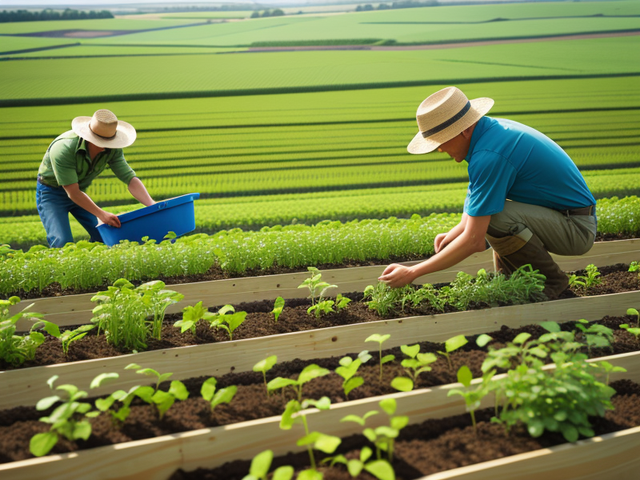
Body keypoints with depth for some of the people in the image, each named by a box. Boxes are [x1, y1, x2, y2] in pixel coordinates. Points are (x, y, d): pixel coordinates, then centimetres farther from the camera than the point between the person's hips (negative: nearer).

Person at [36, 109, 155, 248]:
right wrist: (101, 214, -34)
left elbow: (130, 178, -20)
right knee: (63, 243, -20)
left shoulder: (112, 149, -19)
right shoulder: (63, 149, -35)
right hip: (51, 192, -5)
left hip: (79, 191, 6)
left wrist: (152, 205, -33)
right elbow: (72, 192, -33)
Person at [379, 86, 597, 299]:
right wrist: (453, 234, 3)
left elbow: (473, 241, -27)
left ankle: (552, 281, -6)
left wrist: (412, 273, -21)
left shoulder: (489, 156, -27)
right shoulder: (491, 128, 3)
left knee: (496, 217, -29)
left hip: (577, 228, -10)